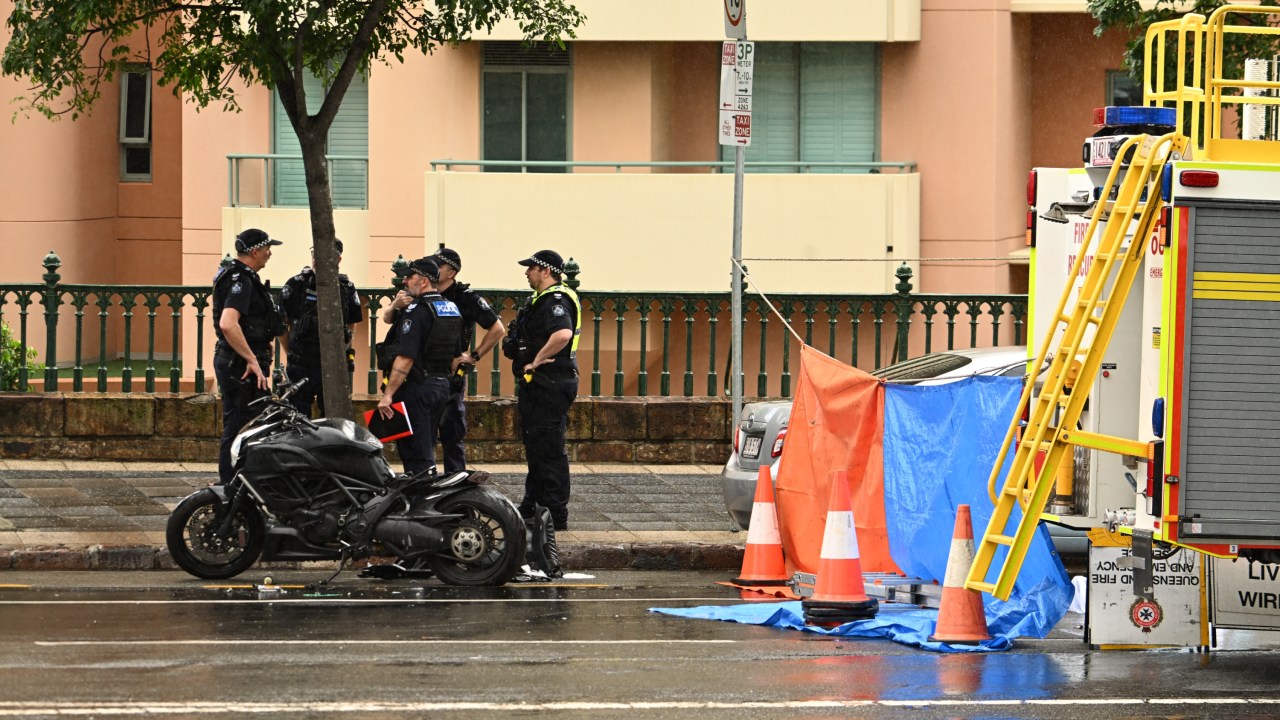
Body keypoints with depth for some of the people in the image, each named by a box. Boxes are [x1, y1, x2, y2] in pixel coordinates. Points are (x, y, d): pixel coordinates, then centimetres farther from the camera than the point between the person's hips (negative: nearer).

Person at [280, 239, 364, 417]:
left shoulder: (347, 289, 5)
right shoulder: (296, 285, -3)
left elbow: (352, 325, 18)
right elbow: (281, 322, 3)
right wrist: (290, 352, 2)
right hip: (301, 367, -2)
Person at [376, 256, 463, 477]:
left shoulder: (416, 311, -16)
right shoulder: (452, 310, 12)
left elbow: (405, 358, -22)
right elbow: (456, 357, 18)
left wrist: (388, 394, -20)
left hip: (418, 387, -9)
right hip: (442, 386, 9)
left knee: (416, 456, -6)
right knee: (427, 448, 17)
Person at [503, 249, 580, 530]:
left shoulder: (556, 300, -16)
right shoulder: (542, 299, 19)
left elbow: (563, 334, -35)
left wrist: (536, 361, -25)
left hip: (549, 387, -11)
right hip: (537, 387, 11)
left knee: (549, 452, -9)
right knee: (535, 449, 18)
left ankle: (556, 515, -7)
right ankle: (532, 506, 27)